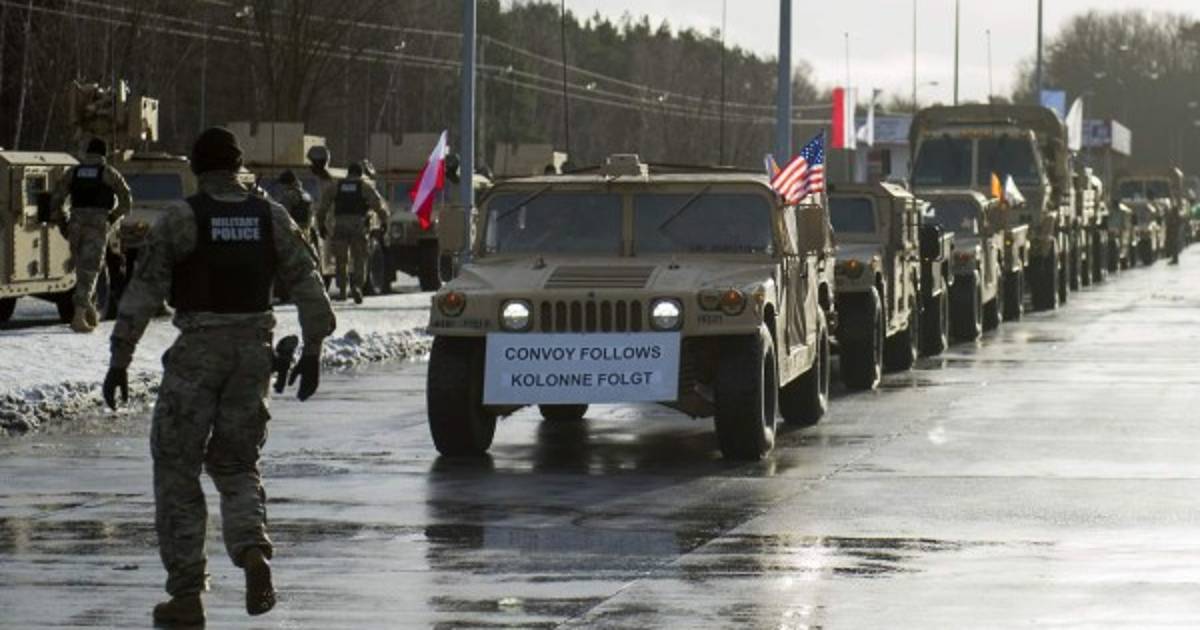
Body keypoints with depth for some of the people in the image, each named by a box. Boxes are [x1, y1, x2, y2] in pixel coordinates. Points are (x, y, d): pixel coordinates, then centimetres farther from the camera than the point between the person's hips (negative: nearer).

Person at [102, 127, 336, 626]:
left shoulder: (181, 219, -7)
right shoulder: (271, 217, 4)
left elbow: (143, 292, -9)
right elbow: (307, 285, 5)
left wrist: (120, 360, -5)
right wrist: (311, 350, 13)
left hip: (197, 351, -4)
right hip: (253, 350, 4)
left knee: (177, 470, 6)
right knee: (235, 463, 18)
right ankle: (252, 547, -11)